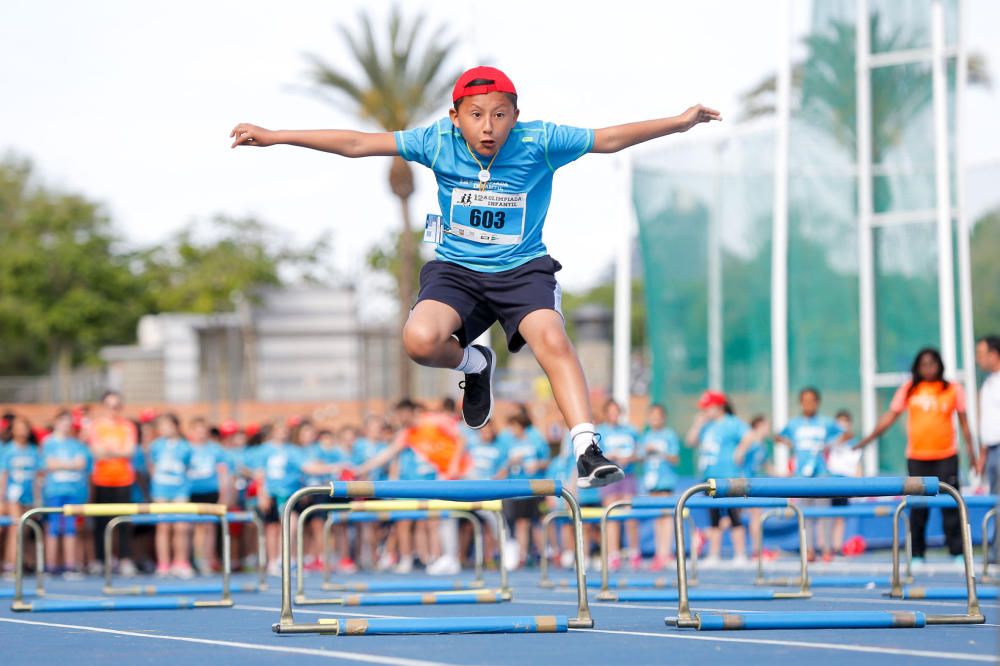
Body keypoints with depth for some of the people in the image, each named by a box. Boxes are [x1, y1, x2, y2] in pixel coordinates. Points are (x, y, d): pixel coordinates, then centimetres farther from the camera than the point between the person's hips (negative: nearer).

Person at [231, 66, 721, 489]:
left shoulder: (538, 142, -11)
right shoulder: (438, 142, -8)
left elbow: (609, 139, -4)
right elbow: (356, 144, -7)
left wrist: (679, 123, -9)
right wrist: (273, 136, -8)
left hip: (524, 269, -1)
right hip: (457, 270, 1)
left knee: (551, 338, -29)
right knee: (420, 340, -27)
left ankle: (587, 452, -31)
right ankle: (473, 363, 9)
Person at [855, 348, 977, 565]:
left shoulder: (953, 390, 3)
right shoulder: (909, 390, 5)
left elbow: (963, 422, 8)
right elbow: (890, 416, 4)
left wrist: (971, 452, 5)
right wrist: (867, 439, -2)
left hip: (946, 457, -1)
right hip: (917, 457, 1)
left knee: (950, 505, -5)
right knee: (918, 507, 4)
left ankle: (957, 553, 1)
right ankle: (917, 555, 12)